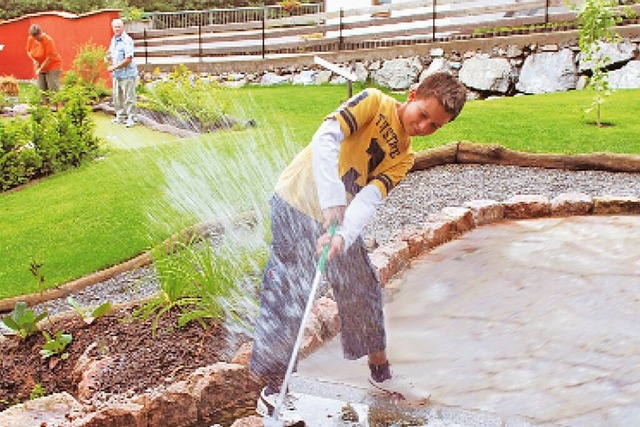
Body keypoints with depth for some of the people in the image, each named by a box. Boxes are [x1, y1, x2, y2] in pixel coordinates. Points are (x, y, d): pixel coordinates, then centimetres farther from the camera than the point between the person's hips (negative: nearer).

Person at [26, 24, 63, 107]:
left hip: (52, 66, -6)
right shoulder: (30, 39, -5)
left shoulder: (48, 40, -22)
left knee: (54, 88, -14)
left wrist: (40, 69, -17)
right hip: (40, 67, 6)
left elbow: (49, 58, -21)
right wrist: (34, 60, -9)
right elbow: (28, 52, 11)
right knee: (42, 90, 4)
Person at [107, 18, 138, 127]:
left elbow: (128, 59, -21)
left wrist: (115, 67, -17)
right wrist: (109, 58, 4)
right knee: (117, 97, 16)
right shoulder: (113, 39, 13)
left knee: (128, 98, -3)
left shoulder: (127, 41, -14)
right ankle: (120, 116, 27)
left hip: (127, 74, -9)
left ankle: (131, 118, 5)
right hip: (116, 74, 9)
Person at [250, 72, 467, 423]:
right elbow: (325, 138, -25)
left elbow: (369, 200, -12)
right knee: (287, 298, -4)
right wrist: (332, 203, -33)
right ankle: (271, 387, 14)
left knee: (363, 288, 13)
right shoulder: (374, 102, -11)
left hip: (341, 220, 6)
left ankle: (380, 370, 35)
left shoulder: (403, 158, 3)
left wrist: (343, 237, -31)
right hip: (298, 206, -6)